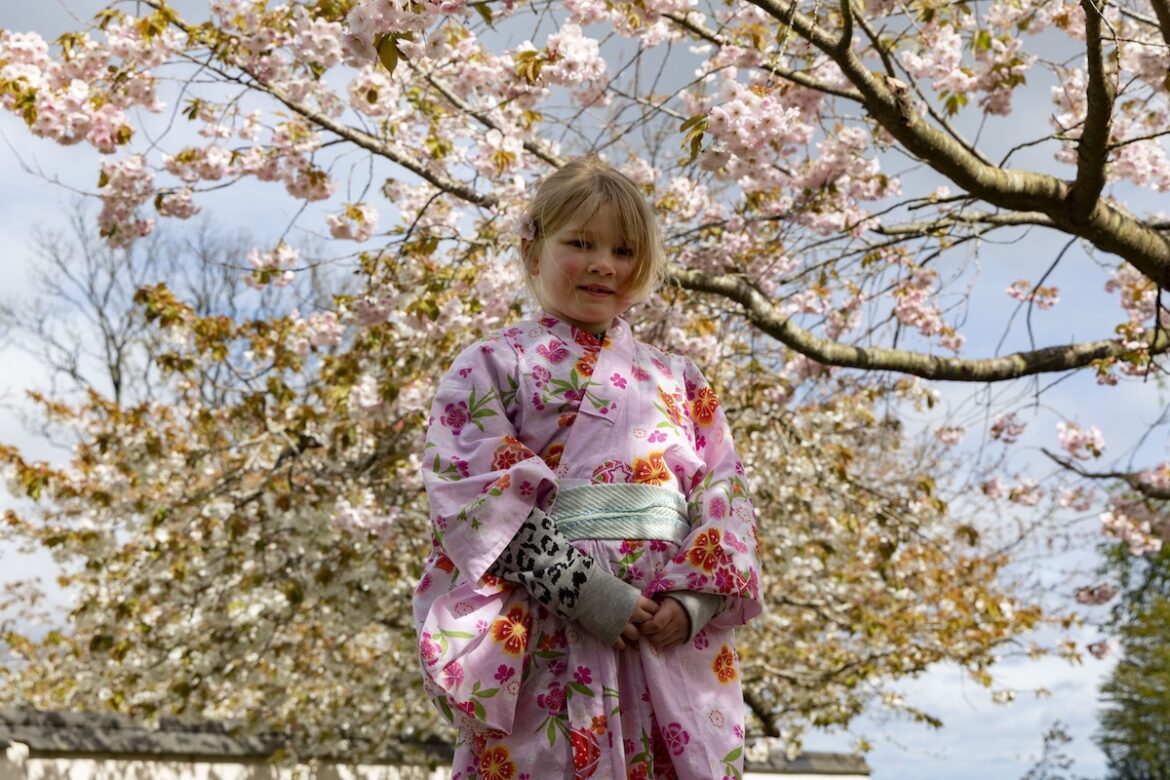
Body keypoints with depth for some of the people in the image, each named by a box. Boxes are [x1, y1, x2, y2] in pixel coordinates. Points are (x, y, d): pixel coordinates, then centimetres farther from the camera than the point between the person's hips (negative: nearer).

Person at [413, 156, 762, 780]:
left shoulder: (678, 381, 20)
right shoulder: (492, 366, 7)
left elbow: (724, 494, 11)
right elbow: (473, 494, -6)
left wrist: (696, 598, -8)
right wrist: (582, 587, -15)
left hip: (676, 640, 4)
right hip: (549, 641, -3)